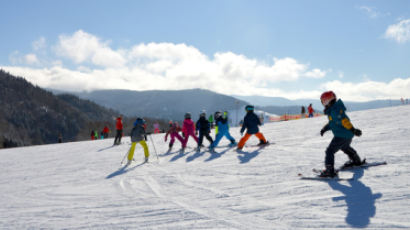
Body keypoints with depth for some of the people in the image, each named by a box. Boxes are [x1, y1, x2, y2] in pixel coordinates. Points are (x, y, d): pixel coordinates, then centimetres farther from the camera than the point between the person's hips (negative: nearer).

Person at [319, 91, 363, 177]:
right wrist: (325, 129, 11)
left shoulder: (335, 110, -22)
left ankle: (330, 171, -19)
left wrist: (353, 130, -31)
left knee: (330, 151, -12)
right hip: (348, 135, 11)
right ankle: (356, 161, 55)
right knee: (345, 147, 37)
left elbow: (344, 120, -28)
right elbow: (332, 122, 22)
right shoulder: (332, 110, 11)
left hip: (342, 136, -11)